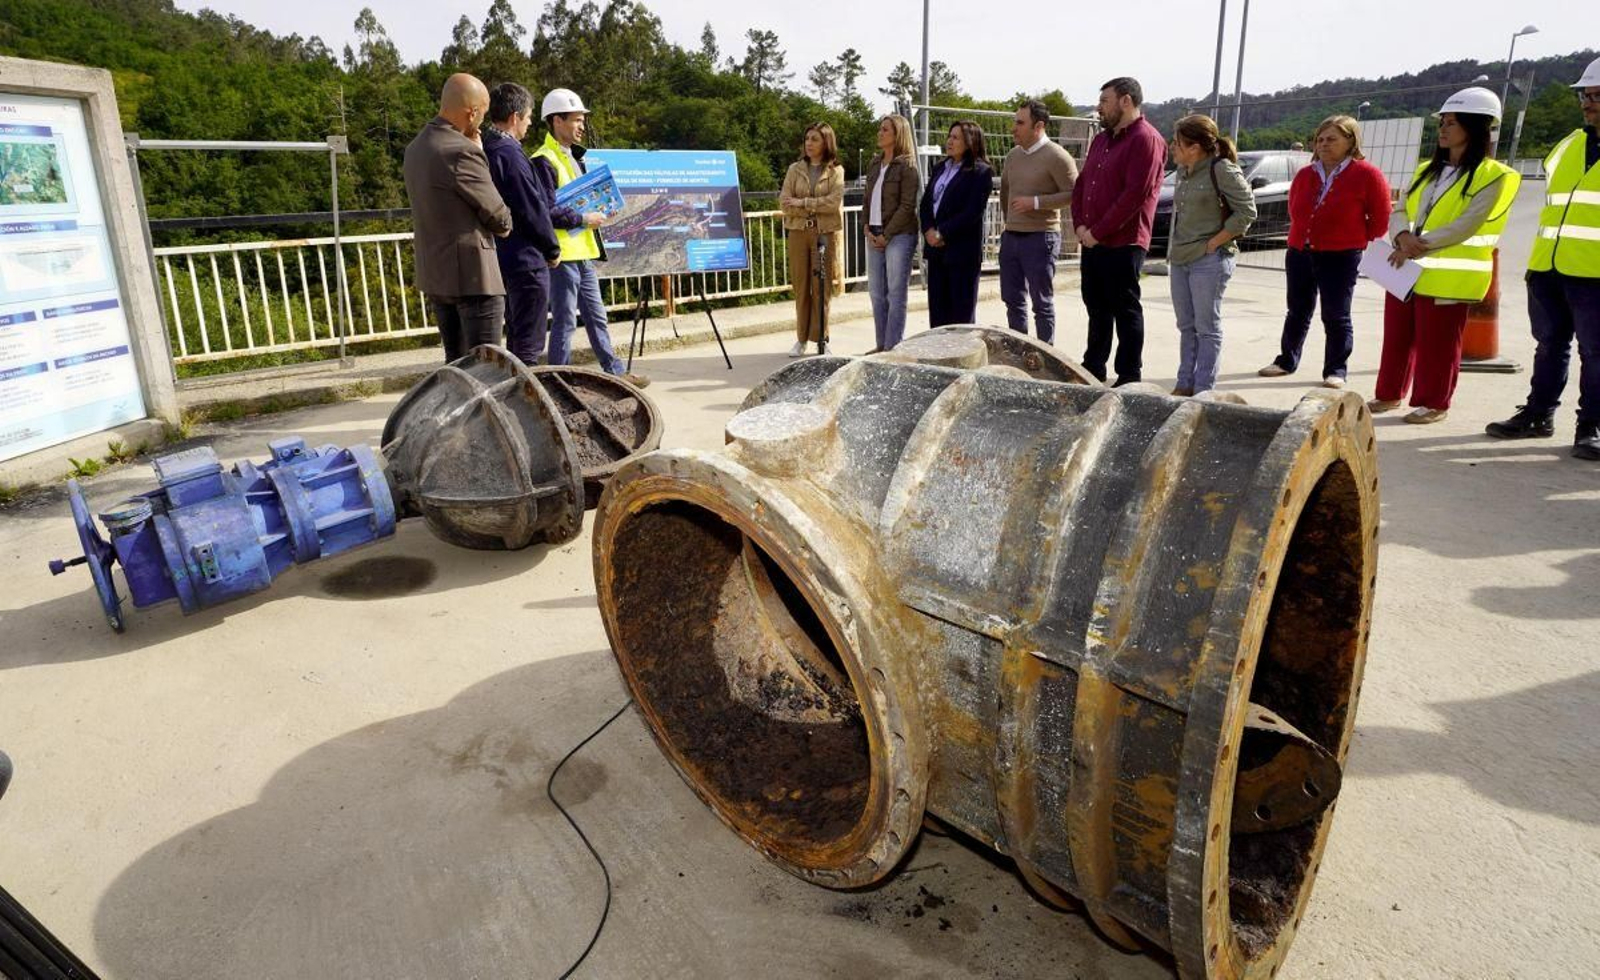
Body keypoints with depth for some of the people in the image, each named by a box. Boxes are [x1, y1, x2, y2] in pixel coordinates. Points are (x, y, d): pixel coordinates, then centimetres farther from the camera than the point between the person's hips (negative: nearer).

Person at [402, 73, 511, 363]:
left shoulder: (415, 148, 12)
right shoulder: (463, 151, -17)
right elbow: (500, 219, -13)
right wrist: (503, 226, 11)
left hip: (433, 276, 9)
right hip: (472, 275, -9)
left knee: (455, 362, 16)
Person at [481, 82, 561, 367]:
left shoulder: (486, 150, 11)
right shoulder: (510, 154, -17)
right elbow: (533, 210, -16)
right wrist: (553, 250, -2)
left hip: (502, 257, 10)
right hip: (527, 260, -10)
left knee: (515, 338, 18)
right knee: (529, 344, -5)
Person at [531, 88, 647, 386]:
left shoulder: (573, 157, 17)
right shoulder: (543, 161, -12)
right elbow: (547, 211, -20)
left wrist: (600, 212, 12)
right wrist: (583, 219, -15)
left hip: (584, 253, 9)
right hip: (562, 255, -9)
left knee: (596, 316, 15)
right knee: (564, 322, -2)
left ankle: (616, 371, 23)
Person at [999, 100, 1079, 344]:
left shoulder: (1056, 156, -10)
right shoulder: (1013, 155, 11)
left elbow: (1074, 194, -15)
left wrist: (1036, 202, -20)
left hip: (1041, 237, -7)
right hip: (1010, 237, 7)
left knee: (1042, 303, 0)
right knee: (1013, 300, 12)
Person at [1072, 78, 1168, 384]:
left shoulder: (1146, 140, -10)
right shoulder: (1101, 139, 18)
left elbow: (1135, 195, -18)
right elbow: (1082, 183, 17)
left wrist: (1098, 232, -17)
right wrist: (1080, 225, 2)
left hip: (1123, 244, -8)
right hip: (1092, 241, 8)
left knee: (1126, 311, -2)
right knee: (1096, 308, 15)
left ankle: (1129, 377, 5)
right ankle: (1093, 369, 26)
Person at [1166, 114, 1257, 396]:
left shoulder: (1222, 170, -12)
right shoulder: (1183, 171, 10)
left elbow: (1246, 212, -14)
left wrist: (1214, 243, -14)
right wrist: (1174, 247, 11)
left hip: (1209, 260, -8)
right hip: (1180, 259, 8)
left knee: (1207, 328, 0)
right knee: (1186, 326, 13)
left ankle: (1204, 390, 6)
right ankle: (1185, 384, 21)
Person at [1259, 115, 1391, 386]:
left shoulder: (1367, 175, -6)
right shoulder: (1304, 175, 8)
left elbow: (1379, 221, -3)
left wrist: (1355, 243, 1)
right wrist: (1305, 236, 12)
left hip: (1341, 257, -5)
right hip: (1299, 253, 5)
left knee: (1336, 316, -1)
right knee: (1298, 312, 14)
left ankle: (1336, 370, 6)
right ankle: (1286, 361, 25)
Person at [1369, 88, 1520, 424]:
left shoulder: (1494, 176, -5)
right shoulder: (1427, 170, 15)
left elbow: (1466, 226, -15)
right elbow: (1401, 211, 7)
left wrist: (1419, 246, -17)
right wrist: (1403, 236, -13)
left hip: (1447, 276, -6)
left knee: (1436, 345, 0)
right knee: (1397, 338, 12)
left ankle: (1433, 403, 11)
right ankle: (1389, 394, 22)